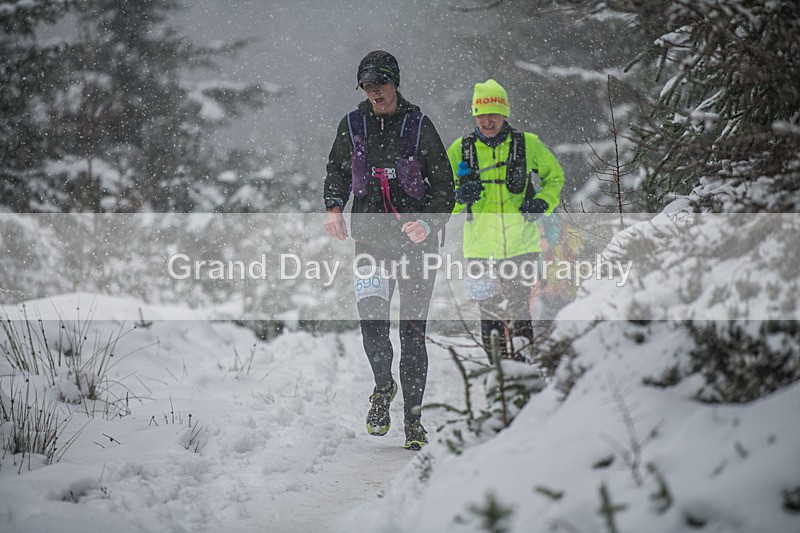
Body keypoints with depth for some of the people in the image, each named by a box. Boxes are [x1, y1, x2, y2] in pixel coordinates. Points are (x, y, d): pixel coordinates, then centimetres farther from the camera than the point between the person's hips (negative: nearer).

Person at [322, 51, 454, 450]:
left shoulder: (418, 126, -1)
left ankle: (413, 416, 11)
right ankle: (383, 385, 6)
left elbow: (443, 187, 2)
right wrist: (334, 206, 3)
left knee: (413, 330, 0)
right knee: (371, 312, -20)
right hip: (369, 234, 1)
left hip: (416, 238, -1)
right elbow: (337, 169, 22)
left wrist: (428, 225, -15)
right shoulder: (352, 126, 5)